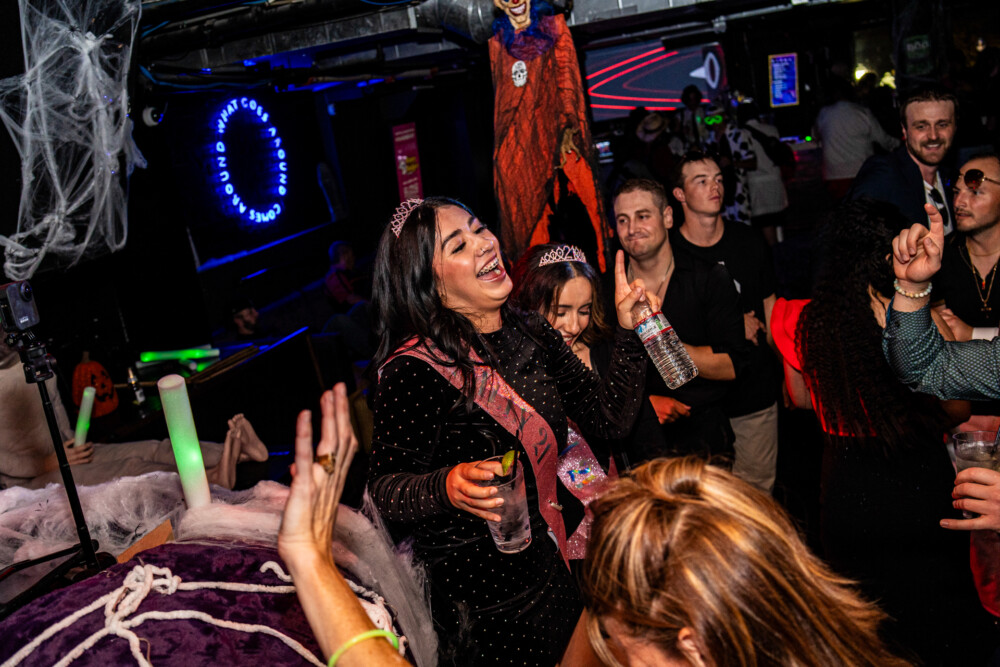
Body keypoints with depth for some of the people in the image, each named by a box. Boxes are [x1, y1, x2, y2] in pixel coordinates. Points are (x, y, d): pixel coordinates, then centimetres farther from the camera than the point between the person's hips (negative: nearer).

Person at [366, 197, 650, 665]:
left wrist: (628, 333, -12)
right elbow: (383, 487, -17)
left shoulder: (531, 334, -3)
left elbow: (609, 420, -1)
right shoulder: (414, 371, -23)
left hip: (554, 559, 7)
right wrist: (446, 487, -36)